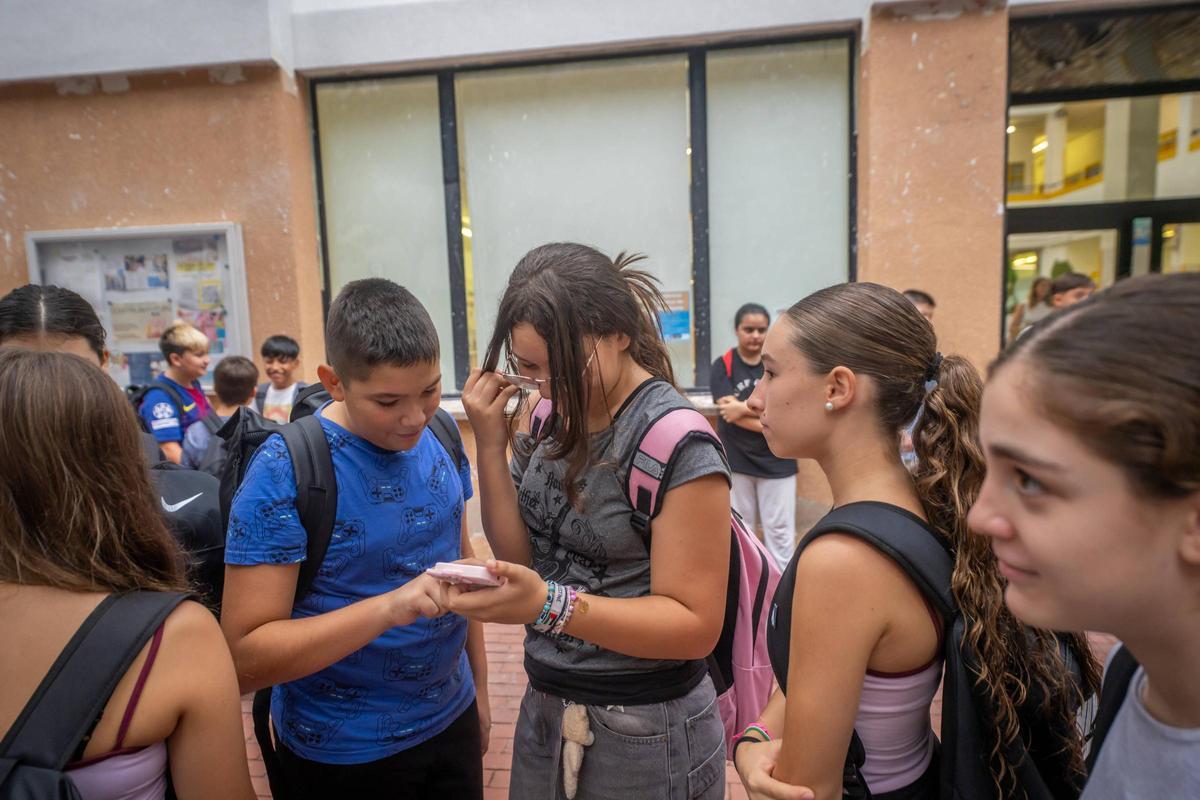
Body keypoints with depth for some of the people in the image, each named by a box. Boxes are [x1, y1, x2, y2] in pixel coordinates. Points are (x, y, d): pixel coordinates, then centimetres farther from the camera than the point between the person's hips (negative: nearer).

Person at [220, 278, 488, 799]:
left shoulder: (439, 436, -6)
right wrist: (387, 607, -34)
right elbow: (244, 657, -21)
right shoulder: (285, 471, -22)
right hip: (342, 752, -4)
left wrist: (479, 685, 8)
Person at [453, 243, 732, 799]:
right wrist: (490, 447, -15)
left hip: (646, 733, -5)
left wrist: (548, 605, -33)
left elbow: (696, 624, -21)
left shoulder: (676, 440, -22)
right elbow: (519, 559, -2)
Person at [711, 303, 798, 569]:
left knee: (780, 528, 6)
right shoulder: (722, 366, -5)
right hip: (735, 459, 0)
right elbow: (730, 412, -16)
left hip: (776, 459, 0)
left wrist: (743, 407, -18)